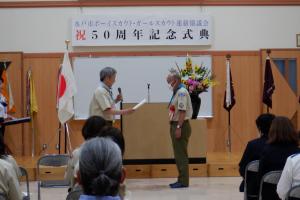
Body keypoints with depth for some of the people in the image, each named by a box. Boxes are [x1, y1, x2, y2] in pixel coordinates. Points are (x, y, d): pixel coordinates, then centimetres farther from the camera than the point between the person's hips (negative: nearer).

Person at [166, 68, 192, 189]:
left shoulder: (182, 92, -15)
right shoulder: (177, 92, 15)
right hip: (176, 125, 10)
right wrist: (174, 127, 16)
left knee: (181, 154, -6)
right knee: (178, 154, 14)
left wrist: (178, 127, -23)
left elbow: (182, 111, -21)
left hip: (181, 125, -10)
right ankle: (181, 180, 21)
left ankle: (183, 181, -1)